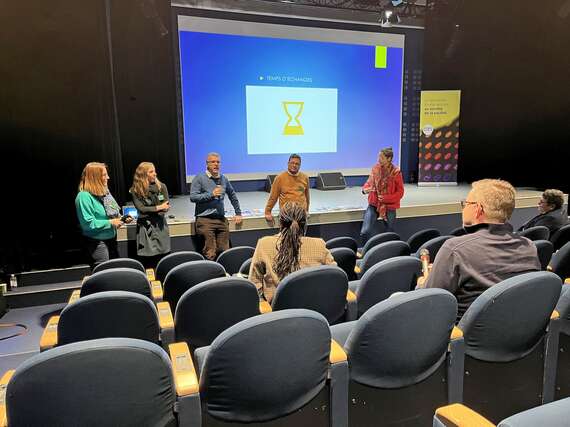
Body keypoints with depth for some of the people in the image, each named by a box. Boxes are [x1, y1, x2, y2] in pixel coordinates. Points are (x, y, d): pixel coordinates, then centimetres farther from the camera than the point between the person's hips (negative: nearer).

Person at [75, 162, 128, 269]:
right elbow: (88, 223, -24)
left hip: (111, 239, 8)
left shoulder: (104, 191, 7)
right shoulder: (84, 196, -18)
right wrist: (110, 223, -19)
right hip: (97, 243, -8)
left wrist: (119, 219, -1)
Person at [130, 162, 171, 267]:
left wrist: (150, 212, -11)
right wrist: (158, 207, -8)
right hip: (145, 227, -2)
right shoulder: (135, 191, 0)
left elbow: (166, 206, 1)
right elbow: (141, 208, -8)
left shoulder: (161, 186, 6)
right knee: (148, 261, -3)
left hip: (160, 226, 2)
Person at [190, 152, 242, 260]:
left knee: (224, 252, 5)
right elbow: (193, 197, -9)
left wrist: (238, 213, 26)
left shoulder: (223, 179, 15)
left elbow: (232, 195, 27)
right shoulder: (199, 178, 0)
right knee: (210, 253, -9)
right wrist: (211, 194, -15)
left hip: (221, 219, 5)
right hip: (205, 220, -5)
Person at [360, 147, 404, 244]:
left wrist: (386, 198, -20)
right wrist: (365, 189, -13)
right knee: (364, 232, -10)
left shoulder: (396, 172, -12)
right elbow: (369, 182, 10)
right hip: (374, 204, 2)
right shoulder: (375, 168, -2)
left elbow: (400, 192, -8)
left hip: (389, 207, -2)